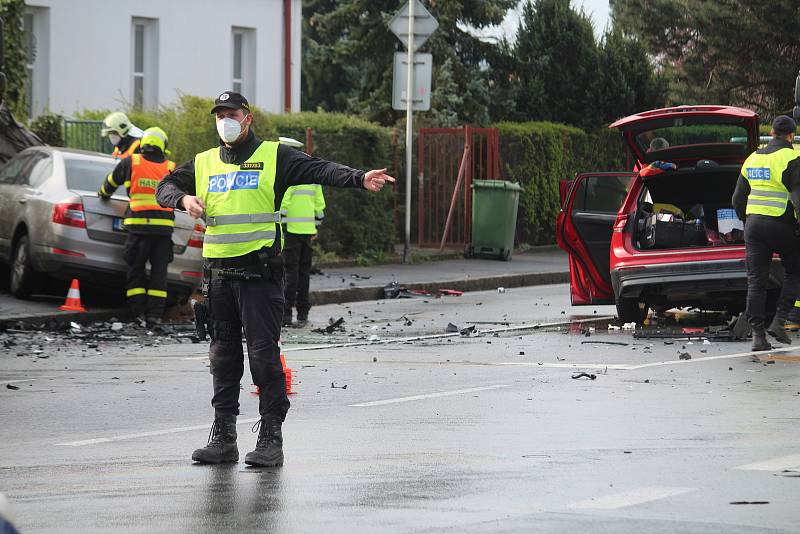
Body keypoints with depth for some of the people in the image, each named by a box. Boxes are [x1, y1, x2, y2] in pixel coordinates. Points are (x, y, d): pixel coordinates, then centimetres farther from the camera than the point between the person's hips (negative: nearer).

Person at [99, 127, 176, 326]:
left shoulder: (130, 163, 2)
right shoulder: (170, 168, 6)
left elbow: (111, 182, 18)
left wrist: (104, 195, 37)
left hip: (138, 225, -1)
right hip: (164, 227, 1)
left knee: (136, 270, 9)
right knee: (159, 272, 7)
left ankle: (138, 311, 3)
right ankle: (154, 314, 2)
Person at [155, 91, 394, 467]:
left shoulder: (273, 157, 1)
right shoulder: (204, 163, 15)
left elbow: (318, 170, -11)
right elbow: (167, 186, 21)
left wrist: (359, 179, -27)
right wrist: (184, 199, -3)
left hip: (259, 271, -5)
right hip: (218, 273, 5)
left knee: (263, 353, -8)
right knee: (223, 355, 10)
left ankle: (270, 438, -4)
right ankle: (223, 438, 16)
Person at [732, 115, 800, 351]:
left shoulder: (753, 158, 13)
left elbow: (738, 199, 19)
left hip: (754, 223, 5)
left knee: (756, 280, 5)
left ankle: (757, 334, 0)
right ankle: (779, 321, 1)